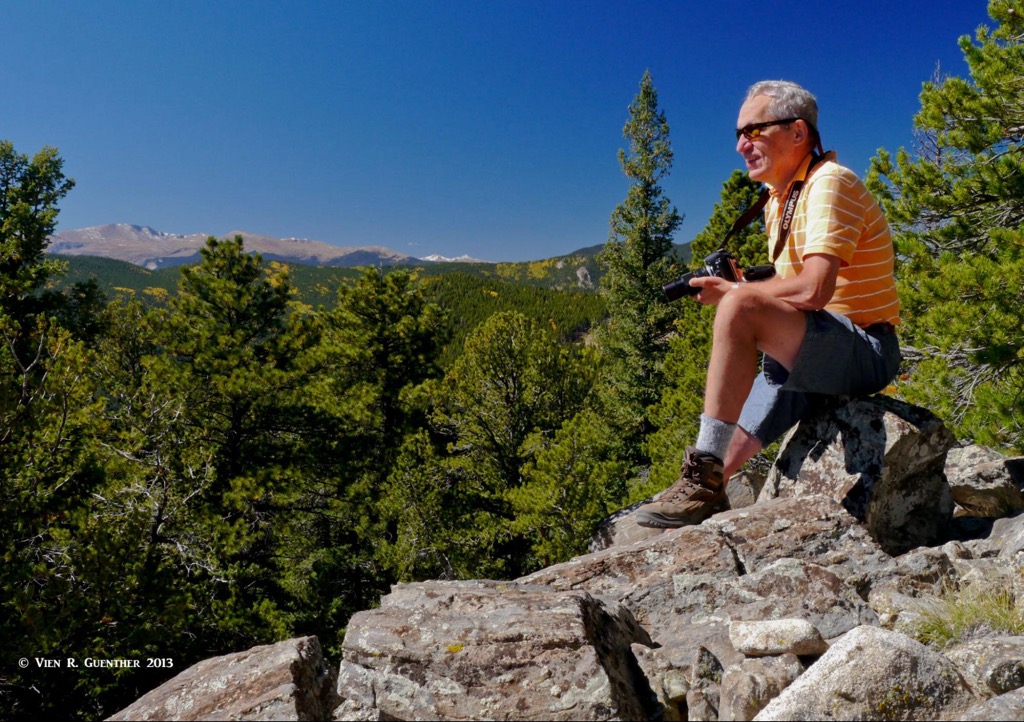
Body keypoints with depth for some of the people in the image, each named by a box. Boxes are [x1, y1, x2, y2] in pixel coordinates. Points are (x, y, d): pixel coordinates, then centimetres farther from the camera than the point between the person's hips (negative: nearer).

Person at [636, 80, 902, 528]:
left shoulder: (830, 183, -11)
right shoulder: (777, 200, 17)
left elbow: (813, 290, -26)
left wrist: (732, 292, -12)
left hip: (865, 352, -9)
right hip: (810, 357, 9)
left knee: (741, 306, -33)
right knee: (721, 465, 3)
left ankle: (703, 480, -32)